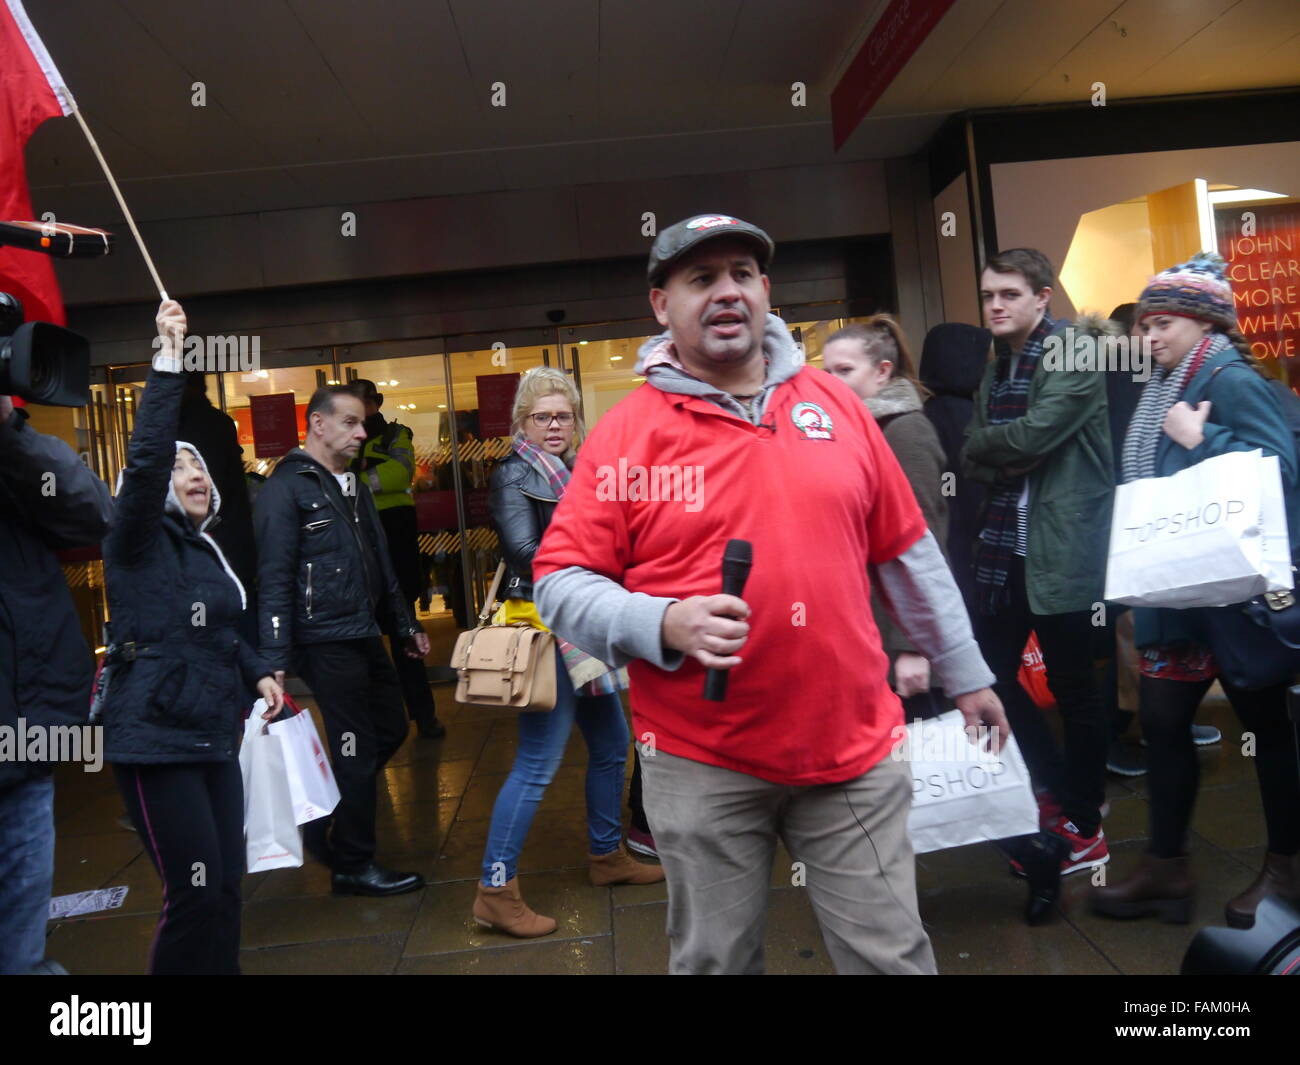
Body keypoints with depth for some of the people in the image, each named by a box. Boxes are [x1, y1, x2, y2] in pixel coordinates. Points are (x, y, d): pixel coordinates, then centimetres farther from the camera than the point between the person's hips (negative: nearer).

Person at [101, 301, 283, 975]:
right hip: (155, 742, -7)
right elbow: (143, 460, -22)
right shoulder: (138, 542, -5)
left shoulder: (207, 551, 16)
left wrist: (258, 674, 8)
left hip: (214, 740, 7)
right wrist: (168, 362, -24)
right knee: (195, 893, -7)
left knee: (225, 888, 9)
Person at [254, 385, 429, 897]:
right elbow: (274, 580, -15)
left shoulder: (354, 486, 17)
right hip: (324, 641, -9)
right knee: (355, 749, -1)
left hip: (363, 635, 9)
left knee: (391, 728, 15)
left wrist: (406, 624, 22)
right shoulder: (286, 488, -10)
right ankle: (353, 865, 15)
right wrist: (274, 660, -20)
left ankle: (321, 824, 30)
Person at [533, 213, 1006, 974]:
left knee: (894, 956, 12)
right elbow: (560, 582, -6)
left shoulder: (836, 404, 4)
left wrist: (966, 674, 15)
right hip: (701, 763, -1)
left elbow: (908, 554, 10)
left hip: (854, 749, 2)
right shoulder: (624, 434, -5)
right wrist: (664, 626, -22)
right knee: (715, 961, 16)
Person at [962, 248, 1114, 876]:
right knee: (991, 675, 11)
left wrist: (981, 444, -4)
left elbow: (1033, 436, -21)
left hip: (1060, 548, -7)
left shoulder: (1076, 354, -9)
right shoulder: (994, 370, 14)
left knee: (1073, 686, 5)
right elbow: (973, 463, 7)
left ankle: (1082, 826, 22)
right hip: (1002, 548, 7)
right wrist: (1000, 461, -13)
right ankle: (1063, 791, 31)